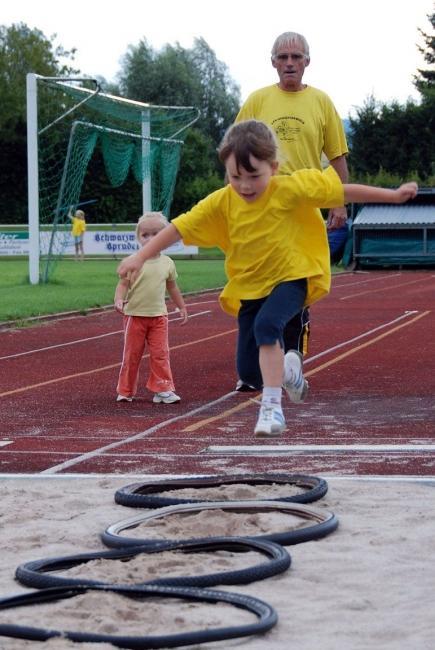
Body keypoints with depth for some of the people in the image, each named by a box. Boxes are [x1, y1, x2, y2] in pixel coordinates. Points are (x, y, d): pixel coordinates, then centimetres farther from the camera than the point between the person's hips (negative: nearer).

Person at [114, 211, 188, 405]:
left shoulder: (167, 263, 3)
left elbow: (172, 287, 17)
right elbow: (123, 284, -10)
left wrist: (182, 307, 21)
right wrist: (119, 300, -28)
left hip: (158, 316, 2)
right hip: (135, 316, -2)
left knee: (160, 354, -1)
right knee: (132, 354, 7)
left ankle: (162, 390, 5)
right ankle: (125, 391, 17)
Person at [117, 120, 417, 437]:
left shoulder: (291, 188, -17)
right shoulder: (221, 202, -10)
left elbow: (343, 190, -9)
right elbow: (179, 227, -6)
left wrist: (393, 195, -7)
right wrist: (140, 257, -12)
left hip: (291, 278, -4)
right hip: (250, 288, 4)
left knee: (266, 325, -34)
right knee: (249, 371, 1)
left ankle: (272, 407, -28)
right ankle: (286, 368, 35)